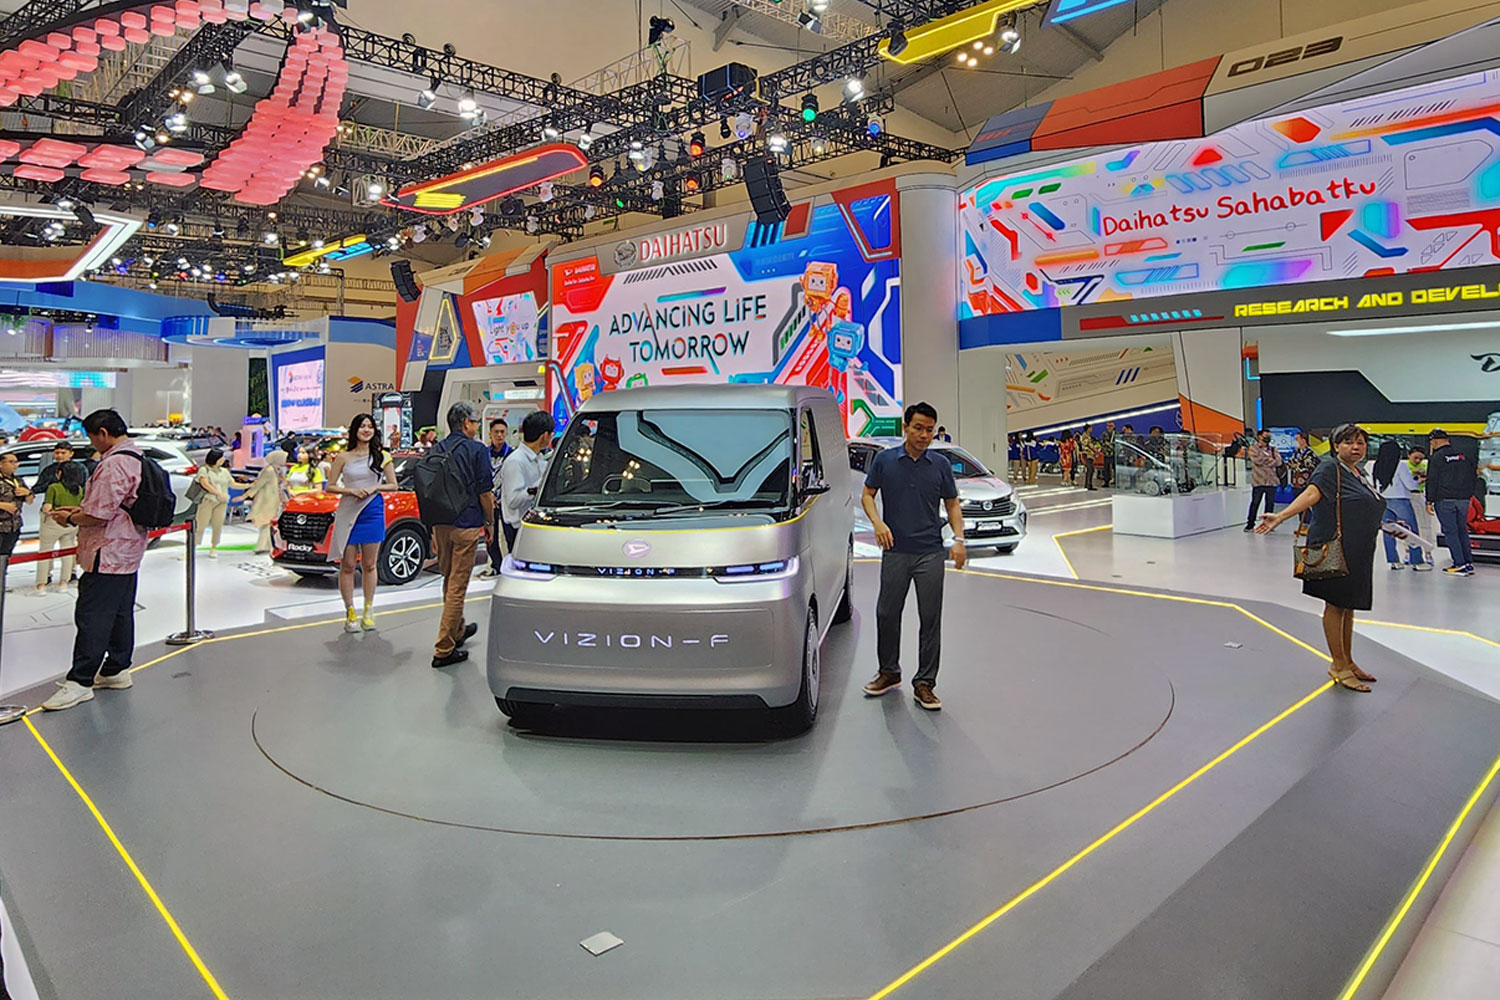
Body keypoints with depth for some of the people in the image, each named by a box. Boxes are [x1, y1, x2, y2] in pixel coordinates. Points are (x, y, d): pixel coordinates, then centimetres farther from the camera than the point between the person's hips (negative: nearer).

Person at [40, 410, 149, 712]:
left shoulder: (113, 465, -20)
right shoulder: (137, 458, 11)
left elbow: (98, 516, -22)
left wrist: (70, 519, -4)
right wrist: (80, 510, 14)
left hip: (107, 556, -10)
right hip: (128, 553, 10)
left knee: (91, 617, -5)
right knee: (121, 614, 15)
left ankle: (80, 681, -2)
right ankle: (116, 670, 24)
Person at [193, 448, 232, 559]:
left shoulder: (224, 471, 15)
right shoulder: (204, 470, -1)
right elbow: (205, 484, -15)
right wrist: (219, 494, -20)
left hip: (221, 503, 4)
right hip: (207, 500, -4)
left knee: (217, 526, -1)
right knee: (200, 524, -7)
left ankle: (214, 548, 10)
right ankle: (192, 548, -4)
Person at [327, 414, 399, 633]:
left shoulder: (382, 456, 6)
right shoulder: (343, 457, 5)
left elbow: (393, 485, 8)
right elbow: (330, 487, 6)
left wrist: (374, 487, -10)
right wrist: (350, 490, -11)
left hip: (373, 512, 0)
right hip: (347, 512, 0)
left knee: (369, 565, 6)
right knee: (347, 565, 0)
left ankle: (368, 611, 14)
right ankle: (350, 613, 8)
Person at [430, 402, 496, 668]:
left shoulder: (436, 450, 8)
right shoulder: (477, 450, -9)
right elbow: (485, 493, -9)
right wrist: (490, 522, 4)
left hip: (440, 524, 6)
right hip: (466, 525, -6)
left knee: (450, 581, 20)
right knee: (457, 586, -2)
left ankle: (457, 630, 38)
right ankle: (444, 650, 0)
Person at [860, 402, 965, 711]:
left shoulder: (941, 465, 4)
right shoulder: (884, 460, 1)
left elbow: (952, 504, 8)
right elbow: (868, 494, 6)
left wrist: (959, 539, -7)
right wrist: (877, 523, -13)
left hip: (930, 553, 0)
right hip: (895, 552, 0)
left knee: (931, 619, 1)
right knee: (887, 615, 7)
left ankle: (925, 683, 11)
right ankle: (889, 672, 27)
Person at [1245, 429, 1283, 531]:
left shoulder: (1273, 449, 15)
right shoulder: (1253, 448, 3)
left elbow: (1278, 461, 0)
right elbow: (1257, 460, -15)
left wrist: (1264, 460, -8)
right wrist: (1270, 459, -5)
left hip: (1272, 481, 4)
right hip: (1258, 481, -4)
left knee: (1270, 503, 8)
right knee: (1255, 502, 0)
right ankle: (1250, 524, 8)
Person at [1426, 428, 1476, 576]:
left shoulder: (1436, 457, -7)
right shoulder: (1463, 455, 11)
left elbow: (1432, 481, -9)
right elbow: (1471, 477, 16)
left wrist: (1430, 501, -5)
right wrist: (1468, 495, 24)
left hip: (1445, 501, -6)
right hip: (1463, 500, 6)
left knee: (1450, 532, -3)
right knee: (1462, 530, 13)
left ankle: (1460, 565, -6)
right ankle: (1469, 563, 14)